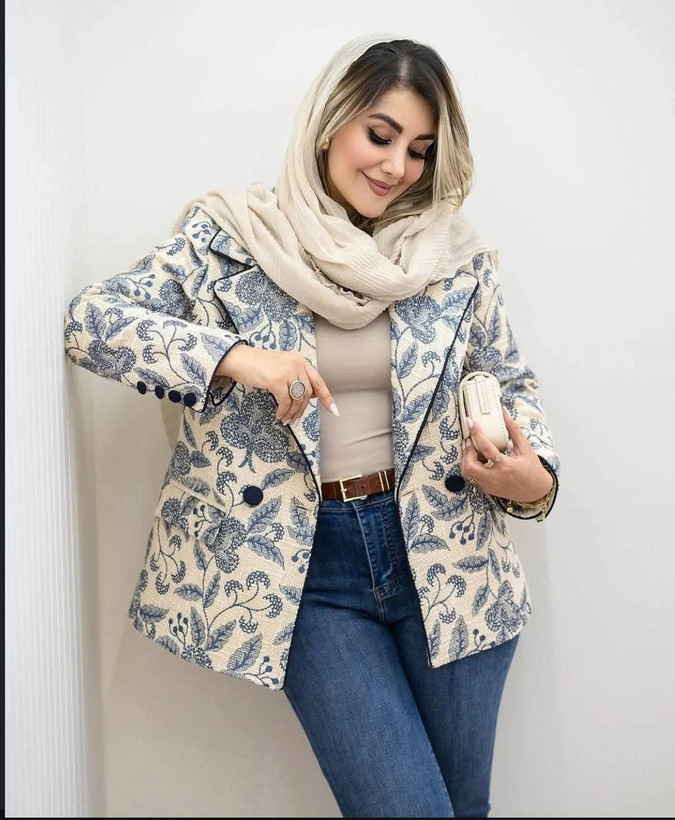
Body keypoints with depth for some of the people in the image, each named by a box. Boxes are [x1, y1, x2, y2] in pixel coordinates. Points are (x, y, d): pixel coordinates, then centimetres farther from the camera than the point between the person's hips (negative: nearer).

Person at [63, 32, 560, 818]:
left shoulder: (457, 255, 3)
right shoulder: (231, 237, -3)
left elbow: (510, 382, 12)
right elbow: (90, 318, -8)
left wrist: (535, 477, -9)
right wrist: (232, 354, -23)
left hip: (445, 556, 3)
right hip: (307, 570, -2)